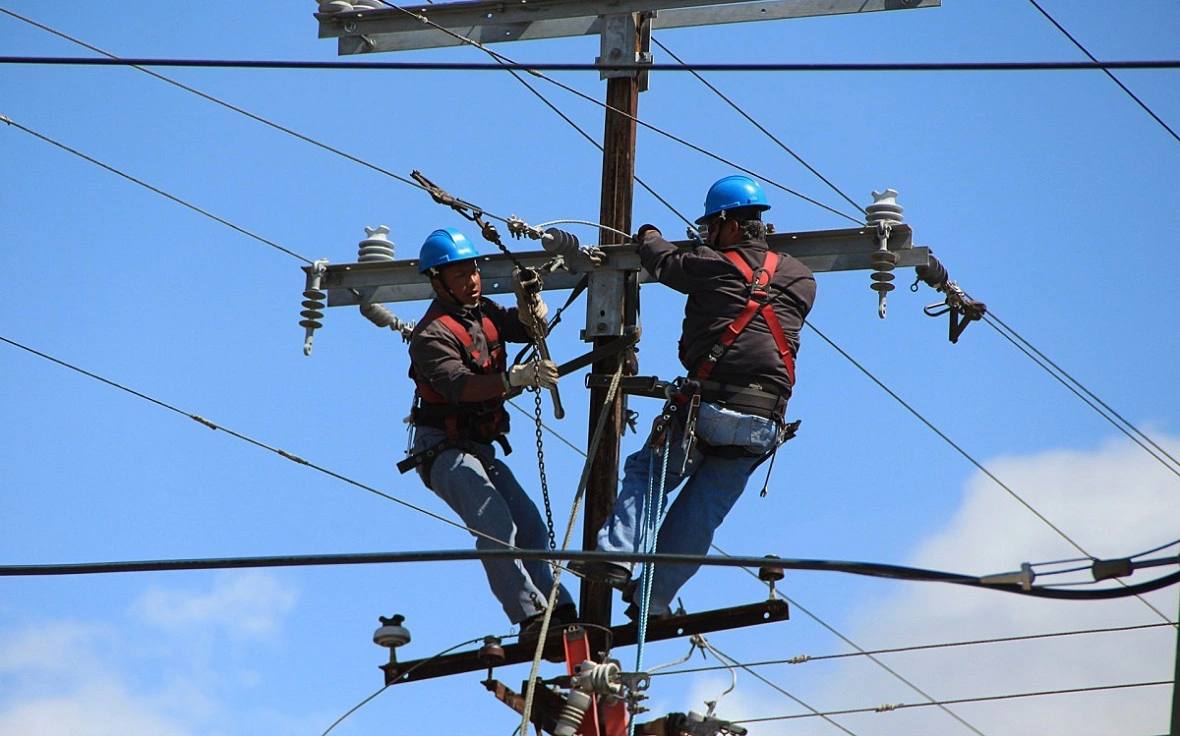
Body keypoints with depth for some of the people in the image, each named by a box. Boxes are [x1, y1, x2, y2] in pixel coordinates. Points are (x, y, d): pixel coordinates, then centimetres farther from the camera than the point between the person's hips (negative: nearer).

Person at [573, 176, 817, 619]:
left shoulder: (713, 266, 0)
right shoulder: (802, 280, 12)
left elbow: (663, 261, 16)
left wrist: (648, 235, 41)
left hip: (706, 409, -4)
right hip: (764, 424, 4)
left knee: (644, 473, 14)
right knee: (704, 511, 11)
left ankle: (616, 554, -5)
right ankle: (654, 597, 9)